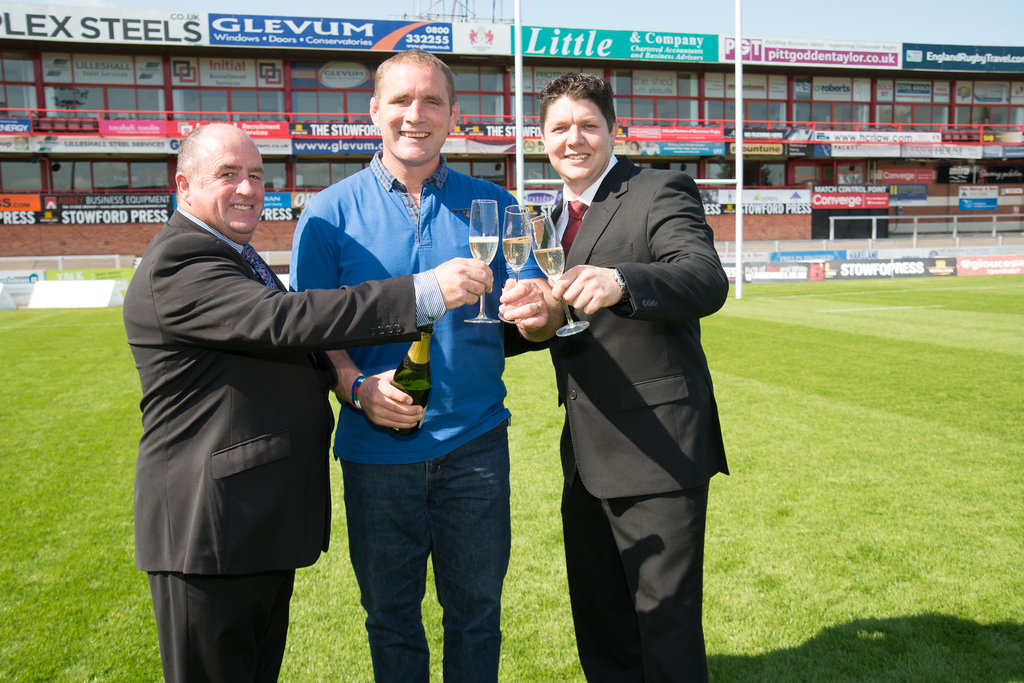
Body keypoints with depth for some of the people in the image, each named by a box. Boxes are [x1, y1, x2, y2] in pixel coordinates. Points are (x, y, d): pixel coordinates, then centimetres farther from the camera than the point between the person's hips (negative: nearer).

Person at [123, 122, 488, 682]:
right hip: (209, 527, -10)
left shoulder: (236, 255, 17)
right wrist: (424, 293, -35)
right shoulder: (177, 264, -18)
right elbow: (280, 320, -32)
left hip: (266, 520, 10)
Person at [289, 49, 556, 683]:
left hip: (474, 441, 1)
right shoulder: (330, 213, 1)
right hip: (377, 447, 0)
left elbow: (536, 309, 2)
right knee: (390, 614, 15)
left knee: (476, 611, 13)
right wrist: (357, 387, -20)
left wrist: (541, 307, -22)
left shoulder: (491, 205, 5)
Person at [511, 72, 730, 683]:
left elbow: (708, 282, -26)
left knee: (667, 621, 1)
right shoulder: (560, 217, 16)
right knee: (597, 620, 19)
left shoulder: (661, 193, -9)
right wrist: (537, 322, 0)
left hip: (657, 446, -8)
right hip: (586, 451, 8)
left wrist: (620, 282, -44)